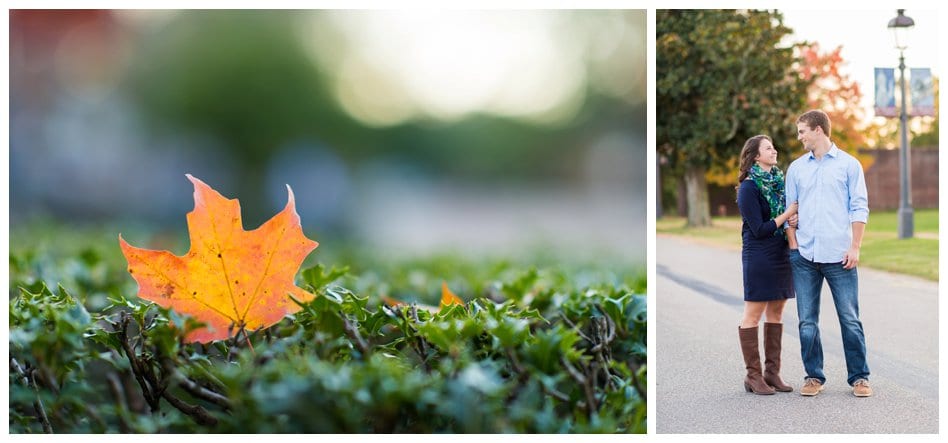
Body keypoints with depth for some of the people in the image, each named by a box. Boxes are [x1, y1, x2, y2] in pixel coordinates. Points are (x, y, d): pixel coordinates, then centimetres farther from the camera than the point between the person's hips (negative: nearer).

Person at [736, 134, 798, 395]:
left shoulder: (779, 180, 11)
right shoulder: (748, 188, -11)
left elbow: (790, 213, 19)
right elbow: (759, 229, -13)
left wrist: (794, 220, -3)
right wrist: (787, 214, -11)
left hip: (782, 254, 7)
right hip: (758, 257, -7)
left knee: (776, 314, 8)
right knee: (753, 315, -2)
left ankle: (772, 373, 13)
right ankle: (753, 375, 2)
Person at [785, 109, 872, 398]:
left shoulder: (849, 165, 3)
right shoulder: (796, 168, 12)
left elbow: (859, 208, 0)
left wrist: (855, 247, -8)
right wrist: (793, 246, 4)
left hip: (839, 255, -3)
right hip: (804, 256, 3)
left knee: (850, 319, 0)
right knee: (807, 322, 5)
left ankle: (859, 377, 8)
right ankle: (813, 376, 14)